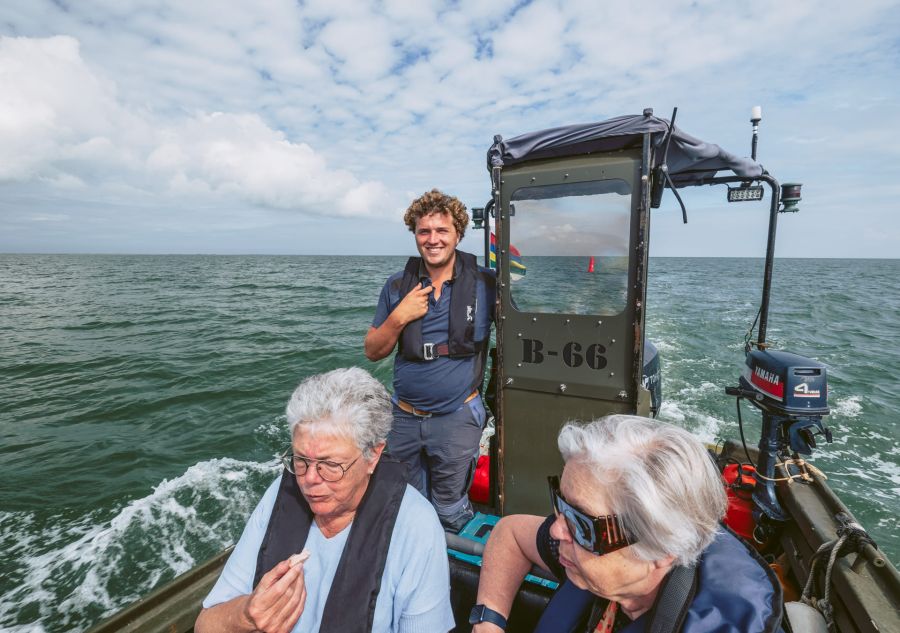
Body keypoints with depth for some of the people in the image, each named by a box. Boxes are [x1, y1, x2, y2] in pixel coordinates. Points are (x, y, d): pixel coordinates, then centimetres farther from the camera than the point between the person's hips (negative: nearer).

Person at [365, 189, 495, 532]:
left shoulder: (485, 283, -10)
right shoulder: (398, 286, -1)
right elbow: (373, 352, 3)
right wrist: (399, 317, -15)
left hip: (457, 417, -3)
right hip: (405, 417, 3)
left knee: (450, 512, 12)